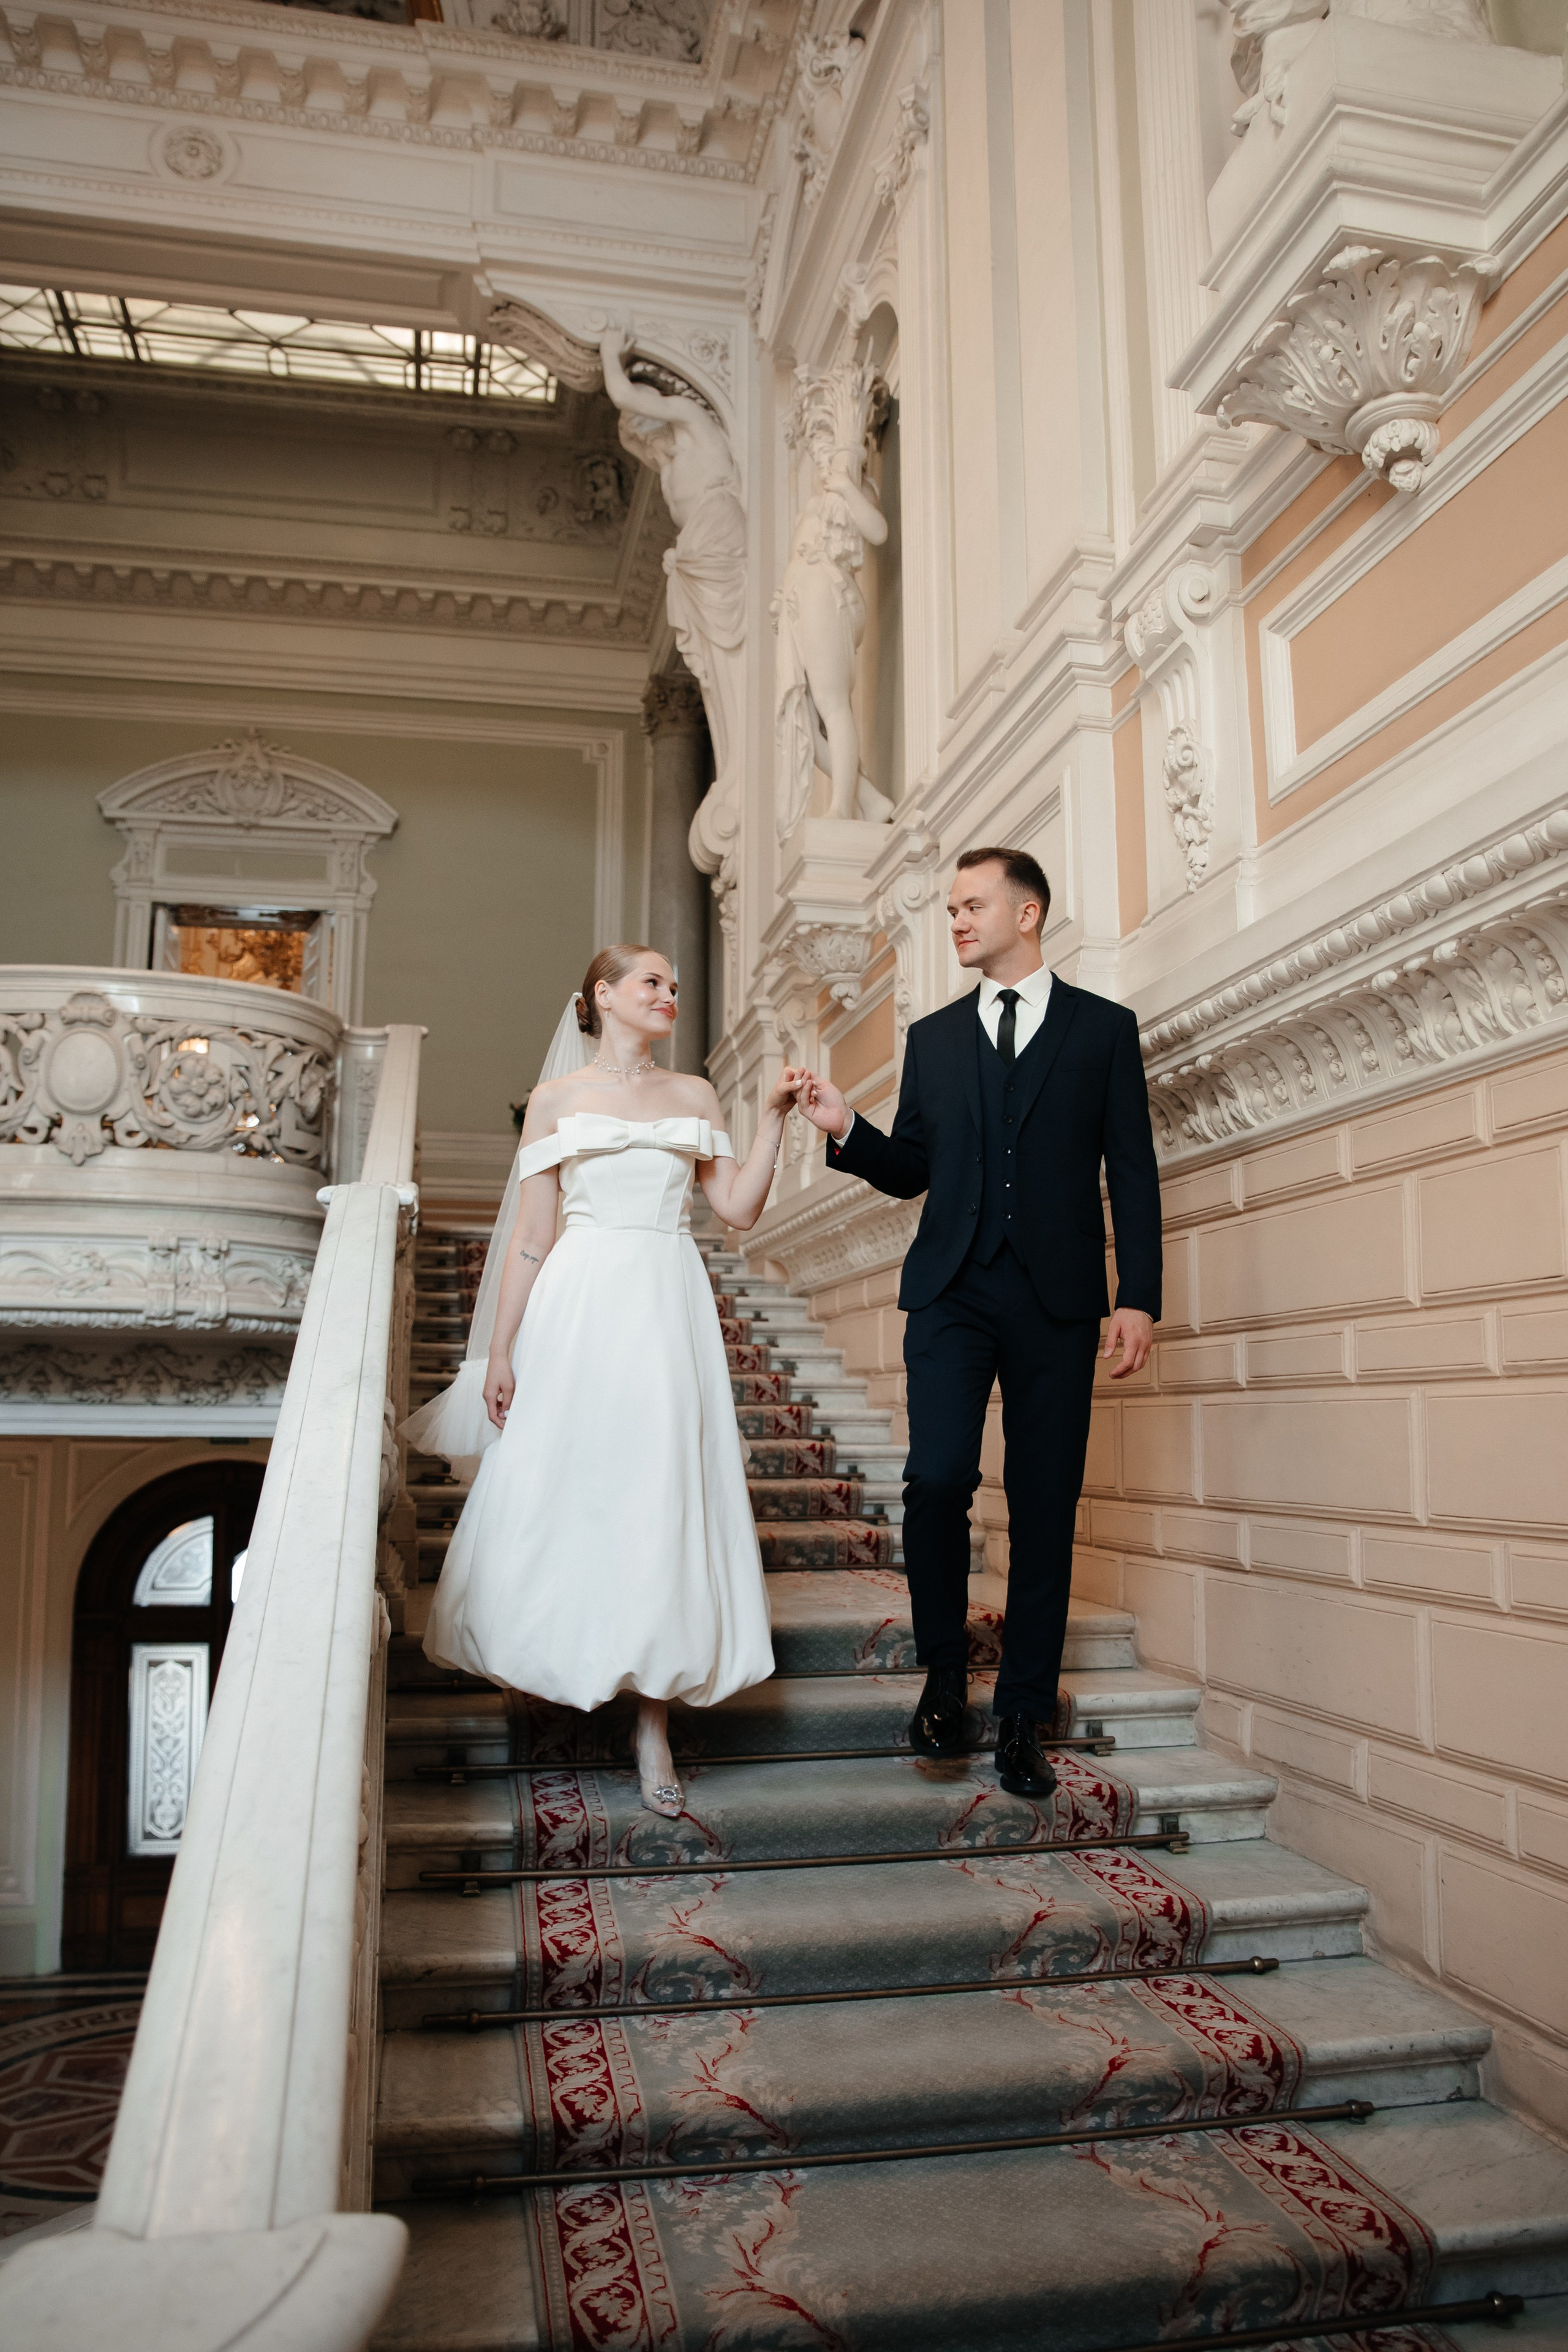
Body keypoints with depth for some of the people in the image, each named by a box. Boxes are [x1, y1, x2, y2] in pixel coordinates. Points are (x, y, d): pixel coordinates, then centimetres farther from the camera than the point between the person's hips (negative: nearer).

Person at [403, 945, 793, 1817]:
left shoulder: (695, 1096, 13)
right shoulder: (558, 1098, 6)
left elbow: (740, 1208, 7)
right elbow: (528, 1236, 2)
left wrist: (775, 1119, 0)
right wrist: (499, 1353, -2)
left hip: (671, 1313, 2)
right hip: (581, 1311, -2)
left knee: (664, 1504, 0)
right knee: (563, 1493, 1)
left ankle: (656, 1724, 6)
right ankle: (551, 1659, 24)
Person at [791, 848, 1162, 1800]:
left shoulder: (1105, 1028, 8)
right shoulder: (934, 1038, 16)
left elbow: (1133, 1173, 3)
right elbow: (912, 1171, 15)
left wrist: (1138, 1299, -5)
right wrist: (847, 1129, -4)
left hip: (1057, 1297, -1)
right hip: (953, 1290, 1)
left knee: (1045, 1507, 2)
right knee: (938, 1476, -15)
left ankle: (1025, 1718, 14)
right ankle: (946, 1670, 9)